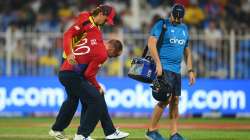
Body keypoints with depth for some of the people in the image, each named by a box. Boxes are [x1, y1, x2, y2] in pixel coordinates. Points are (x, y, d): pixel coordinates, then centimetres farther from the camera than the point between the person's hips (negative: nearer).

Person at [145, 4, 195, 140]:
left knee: (175, 101, 4)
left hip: (176, 70, 7)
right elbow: (151, 43, -13)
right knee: (166, 98, -15)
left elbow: (187, 51, 25)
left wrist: (190, 70, 17)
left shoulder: (184, 28, 18)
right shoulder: (162, 25, -2)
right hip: (163, 68, -7)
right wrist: (158, 63, -22)